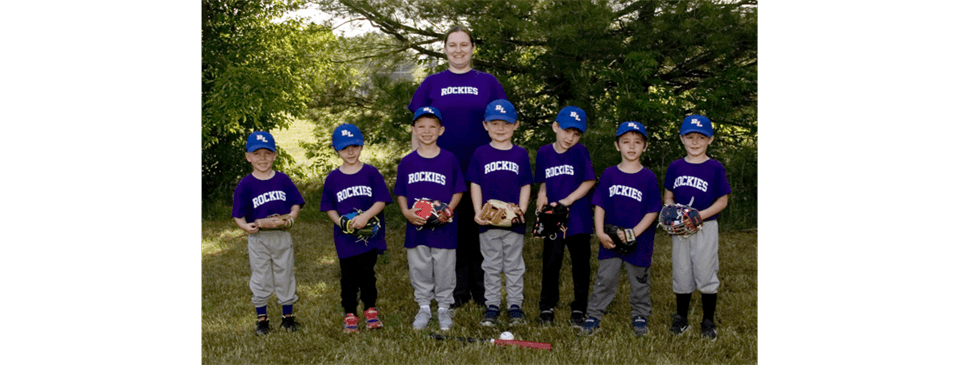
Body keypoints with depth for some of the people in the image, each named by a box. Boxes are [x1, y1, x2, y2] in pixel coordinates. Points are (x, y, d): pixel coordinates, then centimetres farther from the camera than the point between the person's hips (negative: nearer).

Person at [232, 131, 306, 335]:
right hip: (258, 238, -1)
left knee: (285, 277, 11)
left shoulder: (283, 179, 0)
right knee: (260, 280, 9)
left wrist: (292, 216, -17)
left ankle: (288, 317, 25)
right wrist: (245, 226, -26)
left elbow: (296, 203, 3)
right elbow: (238, 215, -6)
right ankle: (261, 319, 23)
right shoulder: (245, 184, -5)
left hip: (282, 237, 1)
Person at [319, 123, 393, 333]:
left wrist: (365, 216, -23)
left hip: (370, 235, -1)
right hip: (345, 238, 1)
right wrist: (340, 222, -14)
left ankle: (370, 309, 26)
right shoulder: (332, 178, 2)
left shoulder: (371, 173, -2)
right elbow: (329, 207, 4)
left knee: (367, 274, 9)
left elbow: (381, 201, -7)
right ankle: (349, 314, 20)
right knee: (348, 277, 8)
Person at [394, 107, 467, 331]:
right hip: (416, 227, 2)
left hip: (444, 228, -2)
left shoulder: (449, 159, -1)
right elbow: (400, 193, 8)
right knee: (419, 270, 11)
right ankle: (424, 307, 26)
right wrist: (406, 212, -9)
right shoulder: (407, 162, 4)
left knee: (444, 270, 7)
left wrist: (449, 208, -14)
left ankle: (444, 308, 24)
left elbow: (458, 190, 2)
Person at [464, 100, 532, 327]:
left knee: (514, 265, 9)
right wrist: (478, 212, -9)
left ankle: (515, 305, 19)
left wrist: (521, 211, -8)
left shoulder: (521, 154, 4)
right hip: (488, 221, 0)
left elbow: (525, 186, 4)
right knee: (491, 265, 9)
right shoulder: (481, 154, 2)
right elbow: (475, 185, 2)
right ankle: (492, 306, 18)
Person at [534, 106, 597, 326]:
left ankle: (579, 310, 20)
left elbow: (590, 181, -5)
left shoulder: (580, 152, -4)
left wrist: (568, 200, -13)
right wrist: (542, 195, -6)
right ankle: (547, 307, 21)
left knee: (580, 264, 7)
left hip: (578, 219, -2)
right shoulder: (544, 153, 4)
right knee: (551, 263, 7)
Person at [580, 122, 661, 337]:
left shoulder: (649, 177, -3)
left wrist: (634, 232, -15)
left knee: (639, 281, 12)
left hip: (639, 242, -1)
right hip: (611, 240, 1)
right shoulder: (609, 174, 2)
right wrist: (600, 233, -9)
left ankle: (640, 316, 28)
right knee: (605, 279, 4)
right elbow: (599, 206, 2)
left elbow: (653, 211, -5)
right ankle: (594, 315, 14)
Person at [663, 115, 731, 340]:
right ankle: (681, 317, 26)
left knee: (706, 274, 3)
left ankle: (708, 321, 18)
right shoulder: (675, 167, 5)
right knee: (681, 274, 11)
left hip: (705, 229, -3)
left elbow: (722, 201, -3)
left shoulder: (715, 168, -4)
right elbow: (668, 197, 11)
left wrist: (700, 215, -17)